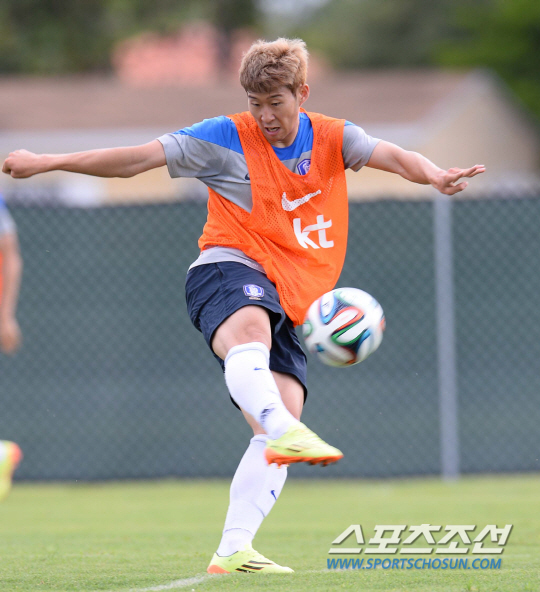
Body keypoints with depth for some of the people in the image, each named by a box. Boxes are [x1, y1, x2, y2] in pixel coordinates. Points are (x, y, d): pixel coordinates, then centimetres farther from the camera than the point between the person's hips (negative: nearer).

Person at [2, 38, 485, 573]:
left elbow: (394, 157, -5)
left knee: (278, 431, -11)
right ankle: (285, 431, -67)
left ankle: (232, 551, -13)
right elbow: (136, 159, 1)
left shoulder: (333, 139, 11)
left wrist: (432, 175, -28)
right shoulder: (228, 138, 1)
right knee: (250, 327, -42)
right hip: (229, 269, -5)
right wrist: (47, 163, -3)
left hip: (288, 305, 5)